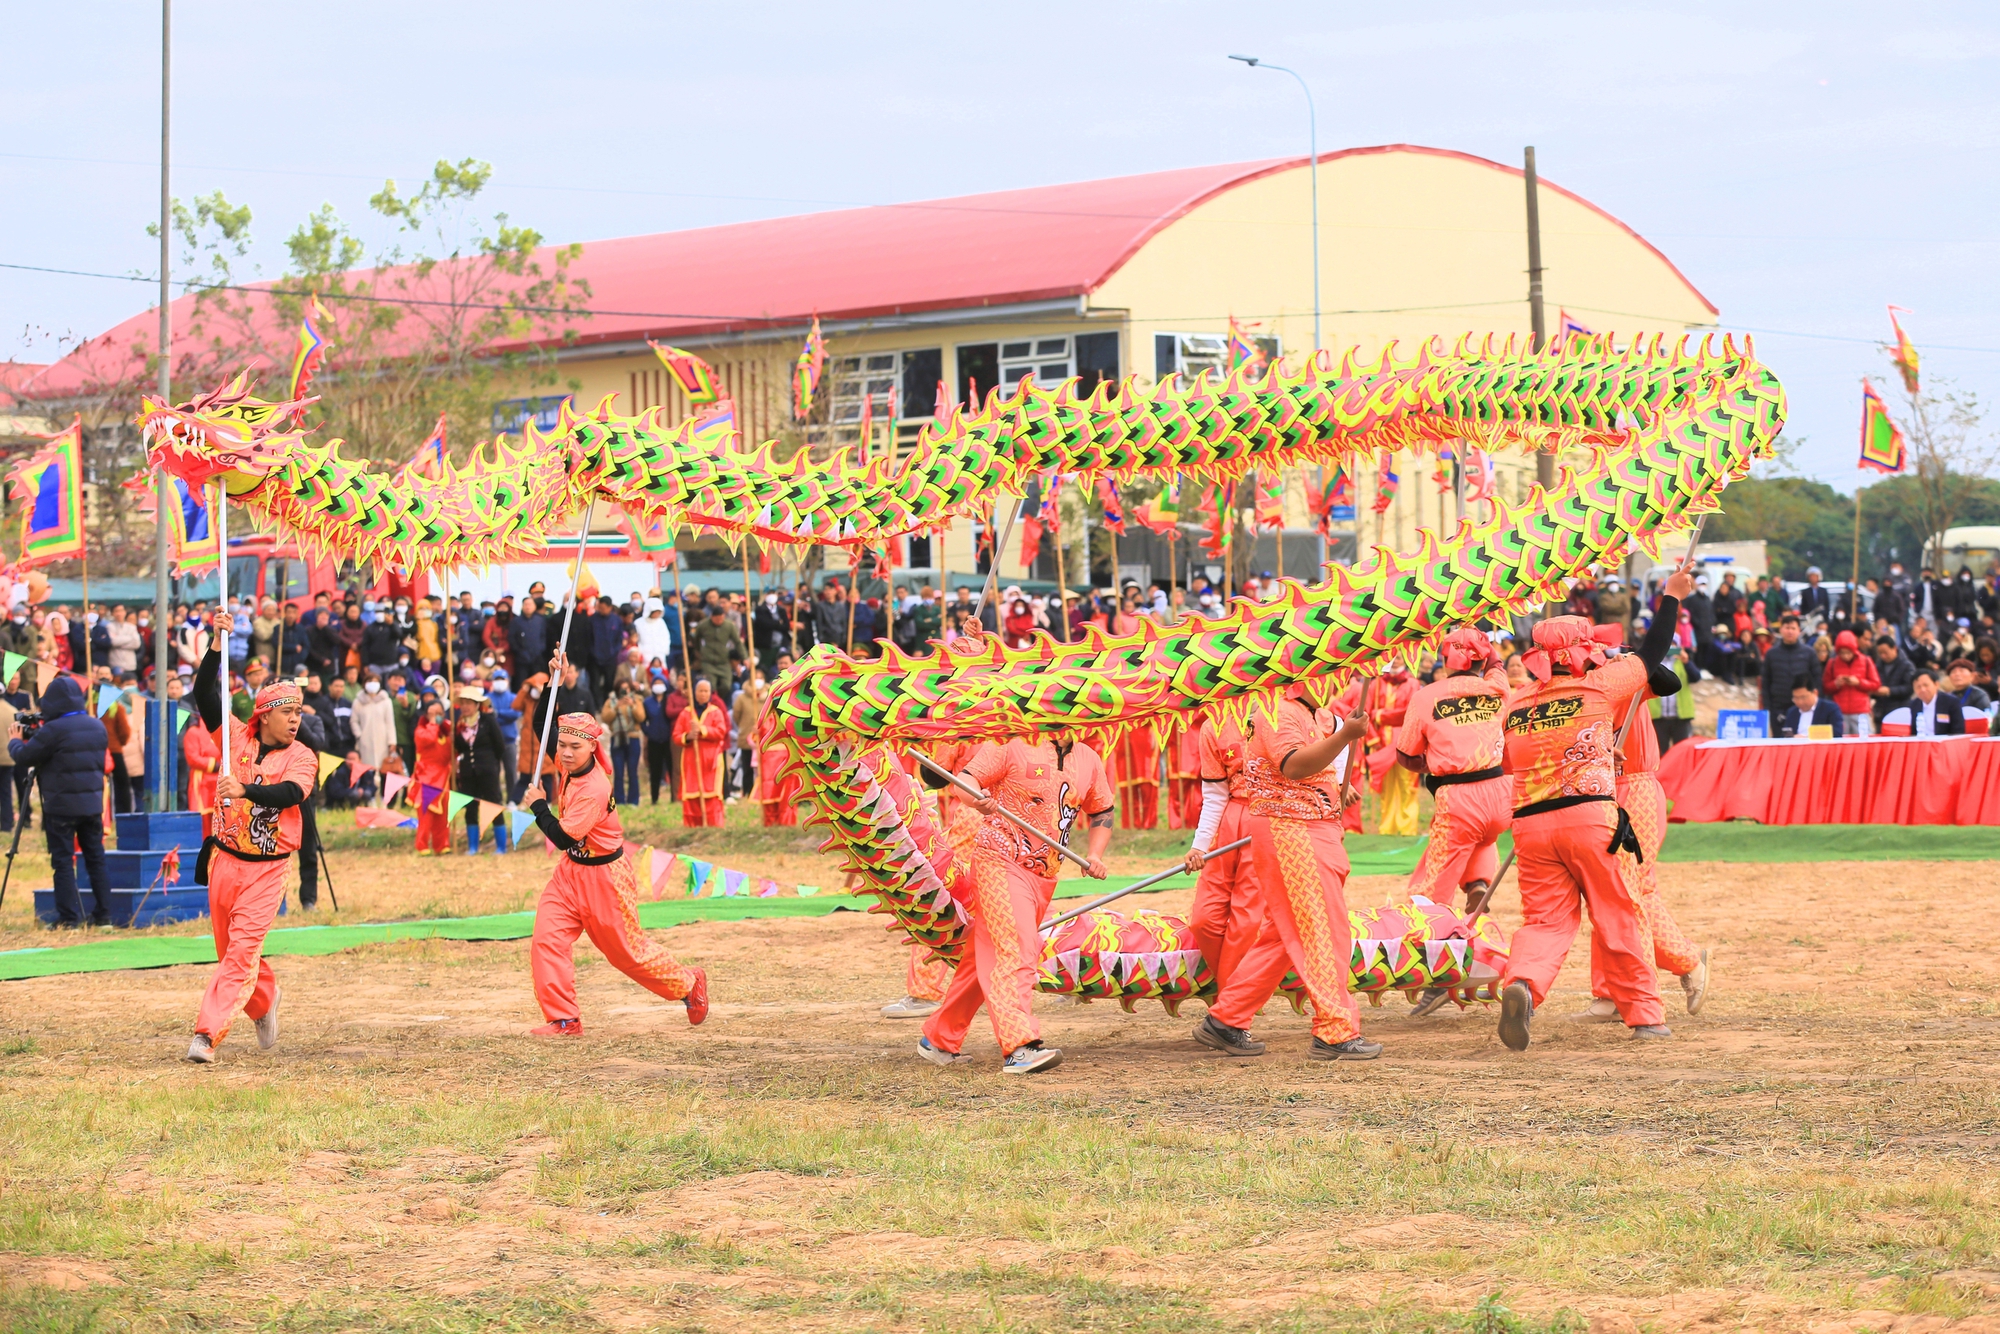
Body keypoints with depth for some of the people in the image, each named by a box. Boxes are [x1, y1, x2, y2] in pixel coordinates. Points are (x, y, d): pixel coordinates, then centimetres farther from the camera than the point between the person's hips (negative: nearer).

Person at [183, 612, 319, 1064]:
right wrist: (218, 646, -16)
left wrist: (245, 790, -39)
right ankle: (264, 1001, 41)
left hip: (267, 870, -3)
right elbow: (205, 694, -4)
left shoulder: (301, 757, -3)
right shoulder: (236, 740, 4)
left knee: (242, 952, -11)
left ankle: (207, 1035, -14)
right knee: (229, 950, 14)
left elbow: (290, 794, -22)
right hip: (224, 860, 3)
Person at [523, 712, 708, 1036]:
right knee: (546, 938, -7)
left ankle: (689, 984, 31)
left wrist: (538, 805, -16)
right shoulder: (568, 764, -7)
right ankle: (564, 1019, -1)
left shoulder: (593, 791, -30)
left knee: (627, 950, 7)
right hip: (570, 870, 8)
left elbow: (563, 838, -28)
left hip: (603, 876, -8)